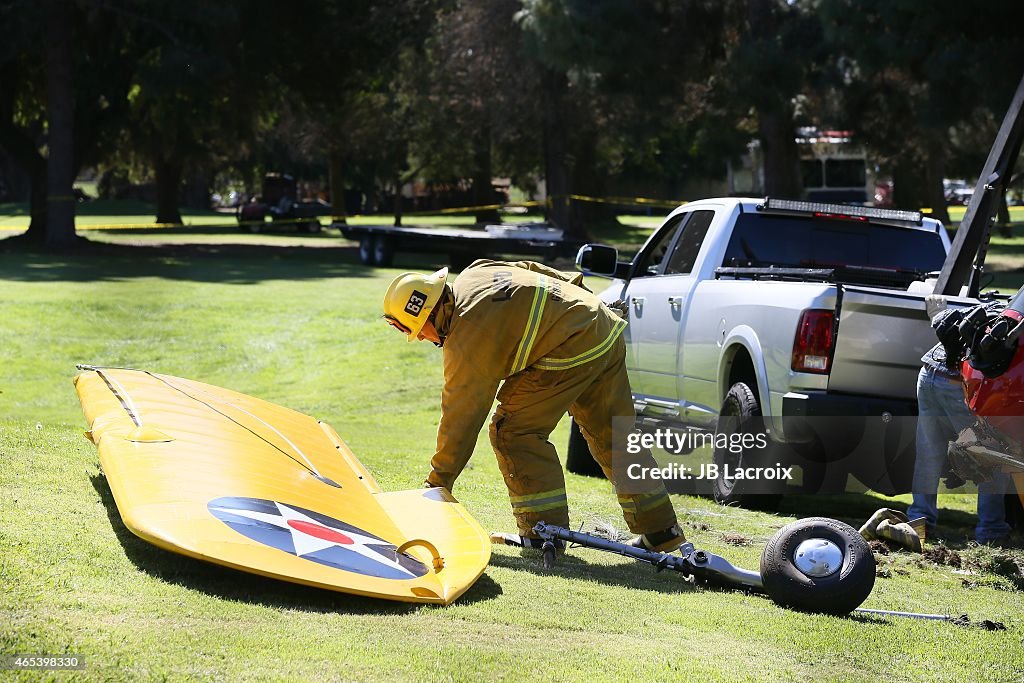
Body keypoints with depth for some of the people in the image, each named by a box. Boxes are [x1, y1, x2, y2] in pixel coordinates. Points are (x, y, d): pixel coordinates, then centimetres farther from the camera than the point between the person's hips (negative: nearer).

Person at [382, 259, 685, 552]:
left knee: (512, 431, -3)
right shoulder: (472, 275, 10)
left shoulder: (467, 340, -16)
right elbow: (534, 270, 24)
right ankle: (661, 529, 22)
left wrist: (437, 483, -4)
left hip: (572, 351, -10)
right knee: (612, 437, 17)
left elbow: (460, 417, -12)